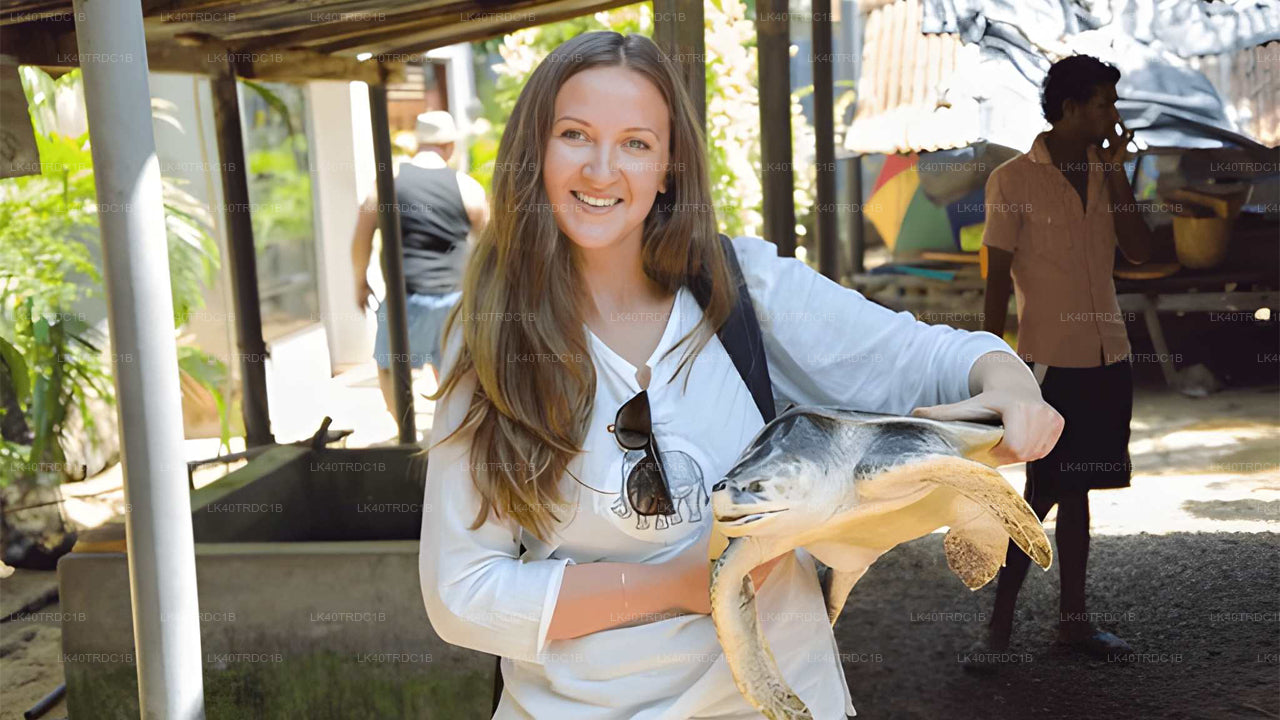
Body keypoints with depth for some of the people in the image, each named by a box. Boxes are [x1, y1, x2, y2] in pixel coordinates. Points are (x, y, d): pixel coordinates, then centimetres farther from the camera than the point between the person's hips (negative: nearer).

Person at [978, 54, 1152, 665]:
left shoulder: (1103, 174, 11)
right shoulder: (1013, 180, -6)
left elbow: (1139, 250, 1)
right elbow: (997, 277, -6)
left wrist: (1115, 169, -4)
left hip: (1107, 357, 6)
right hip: (1050, 361, -6)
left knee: (1077, 488, 11)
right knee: (1043, 491, -4)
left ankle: (1073, 619, 19)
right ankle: (1000, 622, 9)